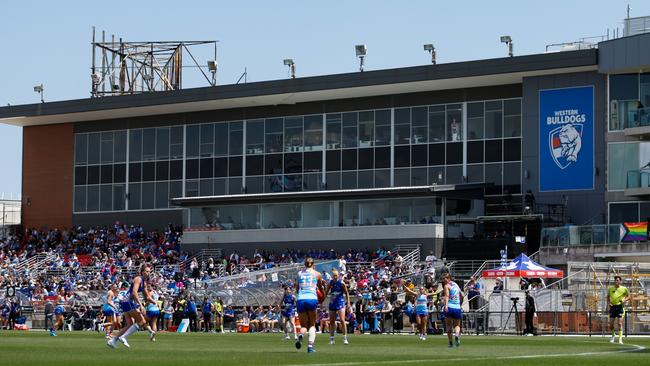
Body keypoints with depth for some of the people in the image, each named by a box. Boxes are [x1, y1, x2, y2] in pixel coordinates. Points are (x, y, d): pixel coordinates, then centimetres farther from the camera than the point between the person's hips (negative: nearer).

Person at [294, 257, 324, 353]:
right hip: (312, 299, -1)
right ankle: (310, 345, -6)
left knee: (304, 325, 10)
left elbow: (297, 288, 15)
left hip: (300, 299, 1)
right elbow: (321, 288, 24)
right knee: (312, 324, 13)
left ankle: (301, 335, -25)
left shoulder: (300, 273, 14)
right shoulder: (317, 274, 11)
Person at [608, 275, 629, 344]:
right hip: (612, 307, 3)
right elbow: (608, 296, 20)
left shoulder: (624, 289, 0)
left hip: (620, 307, -3)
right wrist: (609, 302, 2)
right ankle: (613, 335, 28)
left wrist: (625, 300, -9)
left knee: (619, 323, -9)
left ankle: (620, 339, -4)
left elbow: (628, 296, 11)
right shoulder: (610, 288, 7)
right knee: (611, 324, 2)